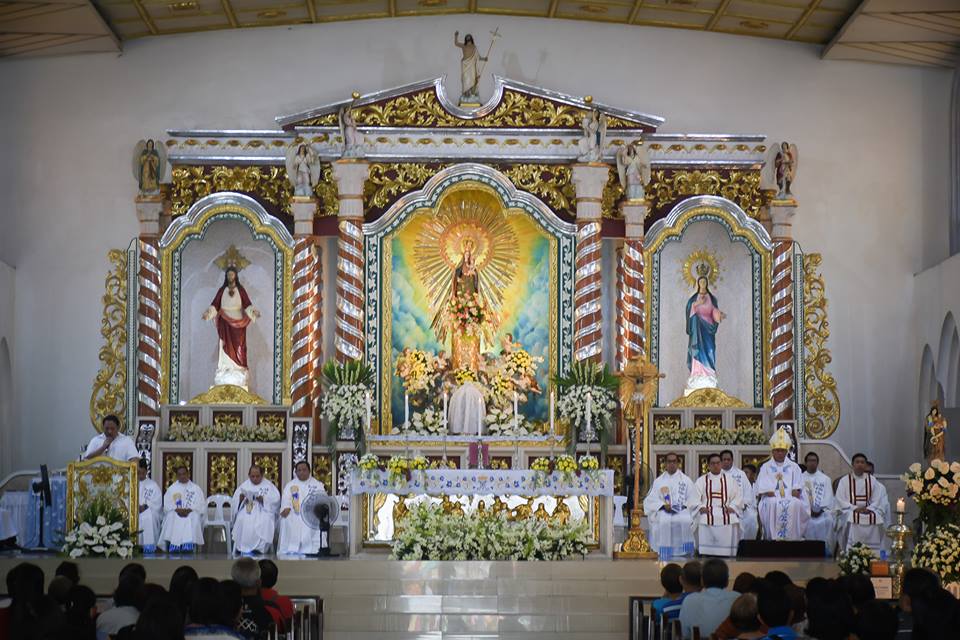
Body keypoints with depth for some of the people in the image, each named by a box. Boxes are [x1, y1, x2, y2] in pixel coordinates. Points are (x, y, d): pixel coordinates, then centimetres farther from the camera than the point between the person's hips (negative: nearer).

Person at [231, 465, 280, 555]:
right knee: (242, 520, -29)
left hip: (263, 511, -2)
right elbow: (235, 501, 12)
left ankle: (258, 549, -32)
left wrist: (263, 499, -15)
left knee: (264, 521, -33)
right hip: (246, 511, 2)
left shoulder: (268, 485, 12)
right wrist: (241, 498, -10)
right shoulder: (244, 485, 19)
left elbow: (276, 499, -1)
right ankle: (241, 549, -25)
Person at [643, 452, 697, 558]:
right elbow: (652, 499, 8)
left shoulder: (686, 480, 16)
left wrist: (683, 506, -10)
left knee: (685, 521, -34)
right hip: (663, 510, 0)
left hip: (682, 510, 0)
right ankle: (665, 556, -28)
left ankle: (684, 555, -28)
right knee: (664, 521, -33)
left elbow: (692, 500, 10)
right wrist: (663, 505, -10)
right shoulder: (658, 481, 17)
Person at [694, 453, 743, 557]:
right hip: (707, 512, -1)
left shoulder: (730, 480, 20)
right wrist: (700, 507, -11)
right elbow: (695, 498, 8)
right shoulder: (701, 480, 18)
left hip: (726, 512, 1)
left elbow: (737, 497, 13)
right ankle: (706, 556, -22)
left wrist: (732, 507, -5)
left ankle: (727, 556, -18)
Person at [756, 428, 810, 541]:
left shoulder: (794, 467, 17)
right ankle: (774, 538, -34)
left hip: (790, 499, 1)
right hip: (772, 499, -1)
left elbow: (797, 489, 7)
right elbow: (763, 490, 3)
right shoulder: (766, 467, 13)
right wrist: (776, 497, -14)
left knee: (795, 504, -34)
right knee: (773, 504, -36)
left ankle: (792, 538, -30)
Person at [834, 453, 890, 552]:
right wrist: (855, 508, -16)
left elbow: (877, 499, 6)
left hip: (869, 511, 2)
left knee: (876, 519, -30)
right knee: (852, 519, -34)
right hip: (850, 511, -2)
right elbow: (840, 500, -2)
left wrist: (869, 509, -14)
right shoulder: (844, 480, 6)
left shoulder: (872, 480, 12)